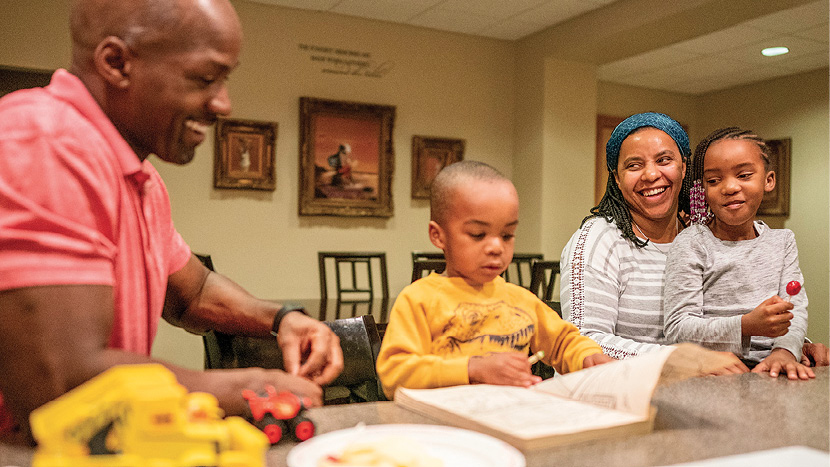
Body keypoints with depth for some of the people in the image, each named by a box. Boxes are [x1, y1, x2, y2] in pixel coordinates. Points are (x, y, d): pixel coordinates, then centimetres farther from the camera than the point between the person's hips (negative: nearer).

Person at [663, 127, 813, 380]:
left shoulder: (782, 240, 14)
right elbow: (677, 329, -11)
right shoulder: (690, 244, -5)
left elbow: (796, 310, 3)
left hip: (765, 371, 4)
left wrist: (785, 350, -19)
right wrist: (746, 326, -25)